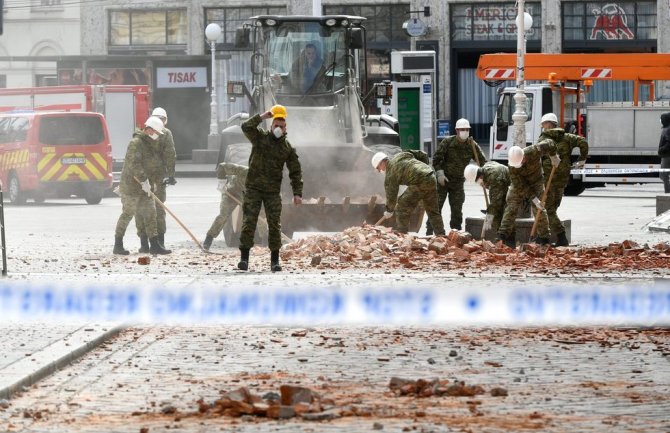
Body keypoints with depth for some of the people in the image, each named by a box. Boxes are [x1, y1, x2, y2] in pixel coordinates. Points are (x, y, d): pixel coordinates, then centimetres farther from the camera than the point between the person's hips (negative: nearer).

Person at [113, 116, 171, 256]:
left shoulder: (149, 143, 15)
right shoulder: (136, 142, -16)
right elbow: (134, 164, -24)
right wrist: (143, 181, -23)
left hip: (144, 186, 9)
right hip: (131, 185, -9)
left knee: (150, 213, 5)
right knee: (128, 214, -5)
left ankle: (155, 245, 6)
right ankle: (118, 245, 3)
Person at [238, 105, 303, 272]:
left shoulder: (287, 147, 6)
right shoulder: (260, 137, 3)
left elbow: (295, 172, 7)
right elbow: (246, 127, -16)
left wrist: (297, 193, -1)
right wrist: (262, 116, -16)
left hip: (273, 191, 1)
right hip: (253, 189, -1)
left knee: (274, 224, -2)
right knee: (249, 222, -7)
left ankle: (275, 260, 4)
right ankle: (244, 257, -5)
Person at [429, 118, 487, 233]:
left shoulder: (472, 145, -2)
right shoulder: (447, 142, -9)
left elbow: (482, 161, 2)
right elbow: (436, 159, -7)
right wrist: (440, 174, -16)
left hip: (458, 182, 3)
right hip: (443, 180, -3)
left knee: (457, 210, 5)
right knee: (436, 207, -5)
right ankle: (429, 234, -1)